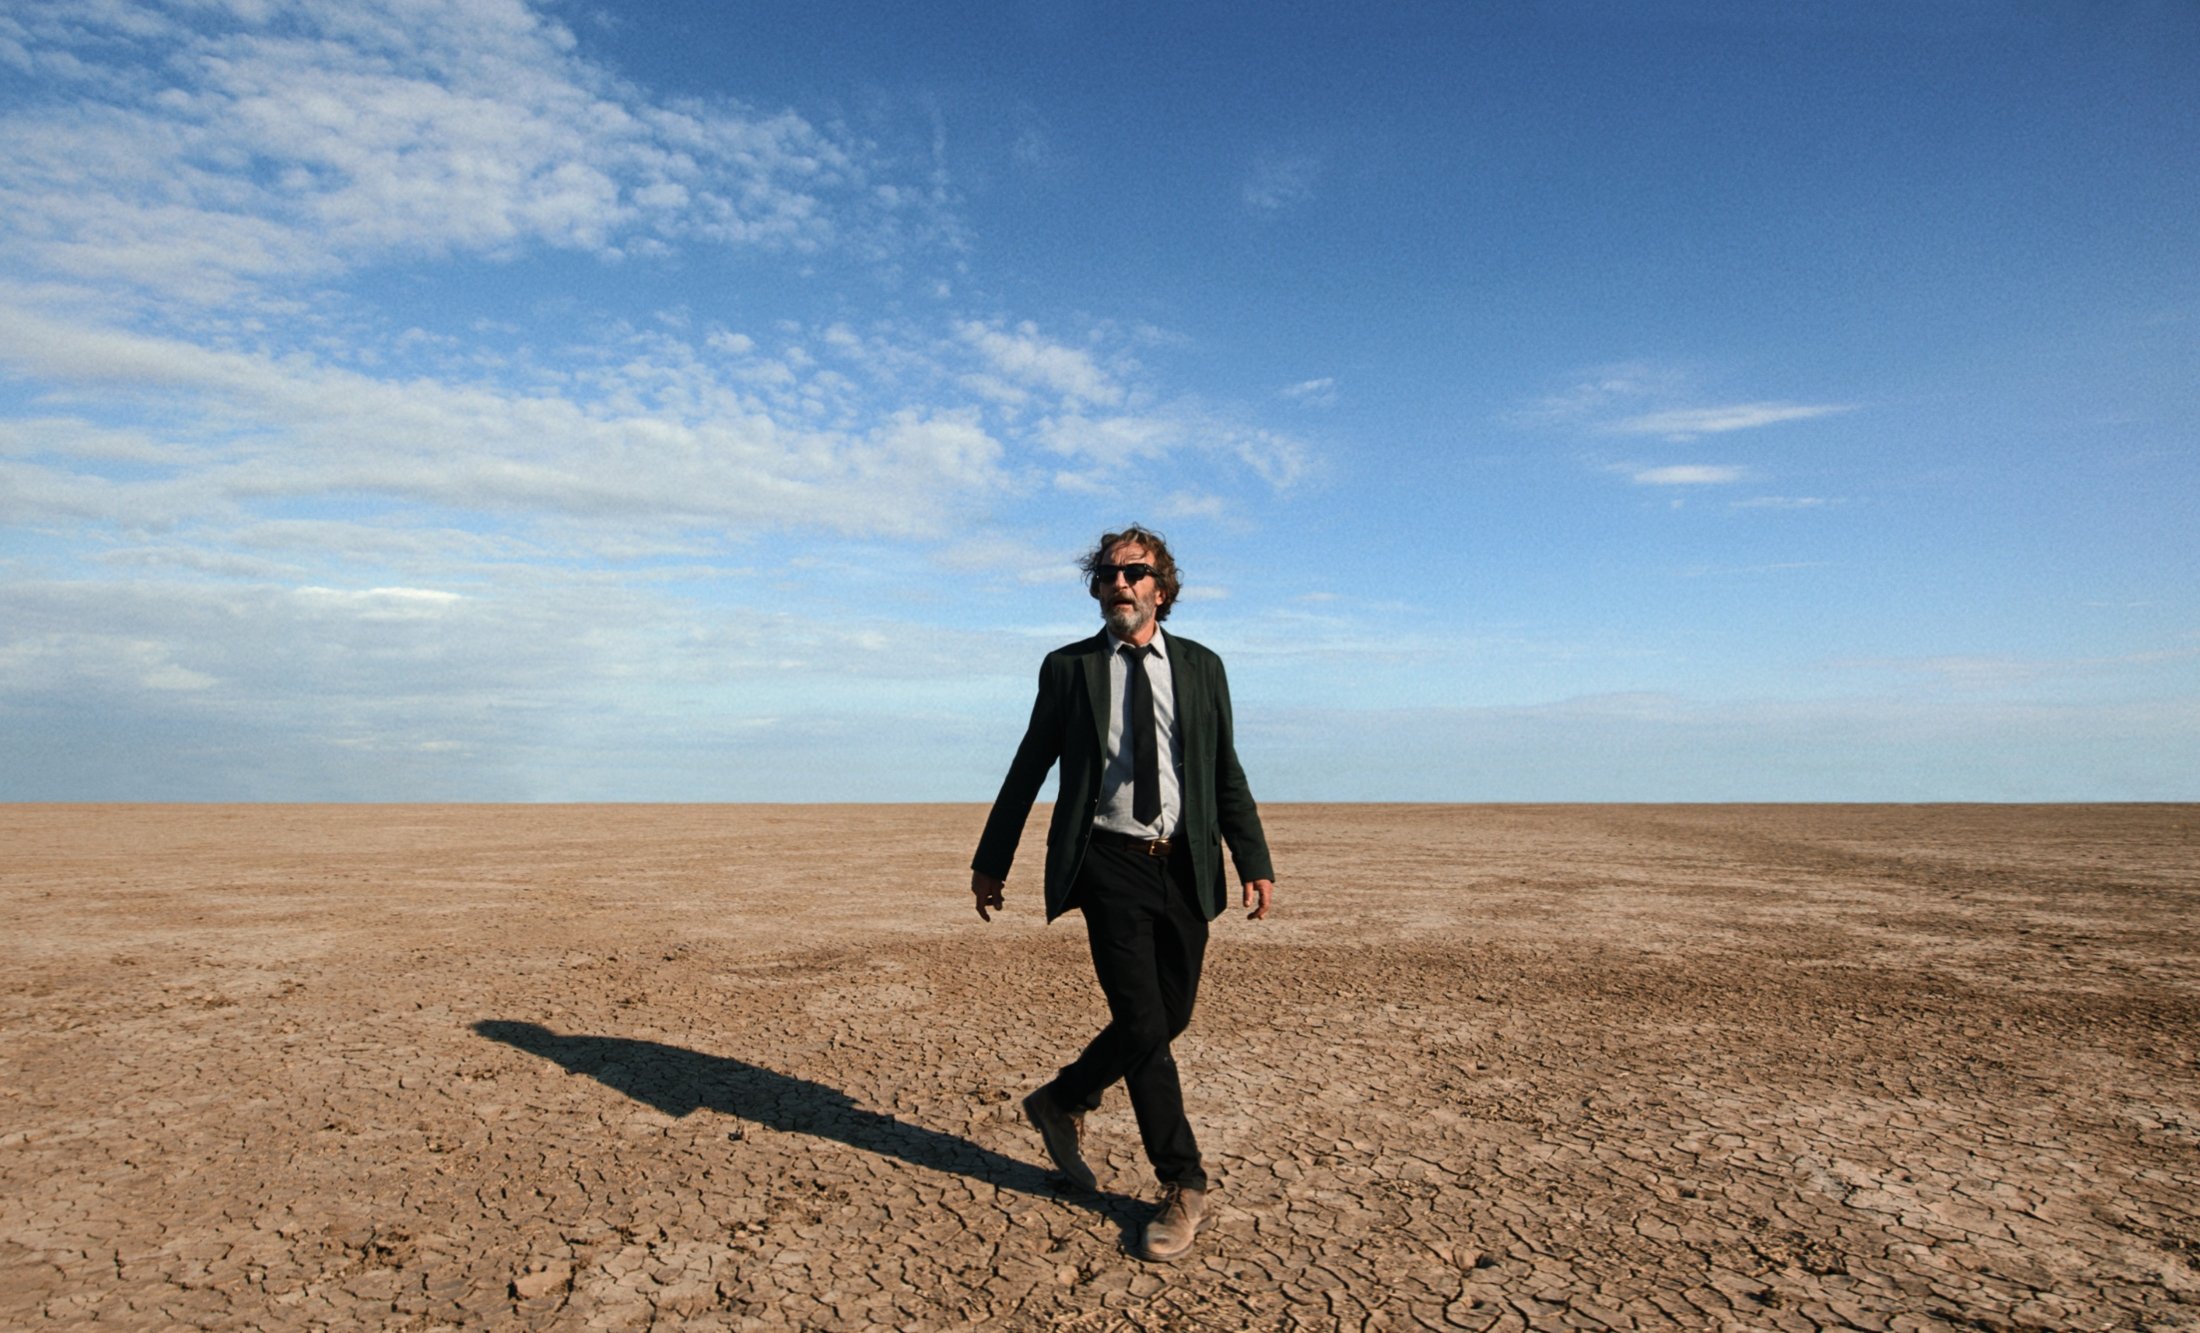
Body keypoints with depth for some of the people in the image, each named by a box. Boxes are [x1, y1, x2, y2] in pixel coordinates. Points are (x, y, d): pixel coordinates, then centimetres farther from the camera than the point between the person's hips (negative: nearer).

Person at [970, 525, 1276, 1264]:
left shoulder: (1202, 667, 8)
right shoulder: (1067, 668, 3)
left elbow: (1226, 774, 10)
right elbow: (1028, 767, 8)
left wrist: (1255, 863, 1)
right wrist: (991, 860, 10)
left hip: (1184, 868, 3)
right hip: (1110, 867, -3)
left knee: (1169, 1017, 9)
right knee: (1143, 1022, -7)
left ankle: (1061, 1102, 34)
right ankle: (1183, 1187, 11)